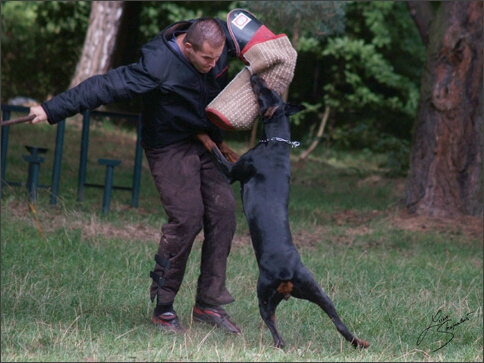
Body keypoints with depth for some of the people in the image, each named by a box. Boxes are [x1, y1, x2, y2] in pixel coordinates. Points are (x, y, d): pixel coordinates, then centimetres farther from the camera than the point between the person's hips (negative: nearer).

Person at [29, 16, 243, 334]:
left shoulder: (223, 40, -9)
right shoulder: (158, 65, -28)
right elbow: (105, 87, -29)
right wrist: (52, 110, -30)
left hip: (203, 141, 7)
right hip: (169, 147, -7)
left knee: (223, 210, -3)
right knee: (187, 216, -19)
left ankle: (209, 304, 3)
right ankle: (163, 307, -9)